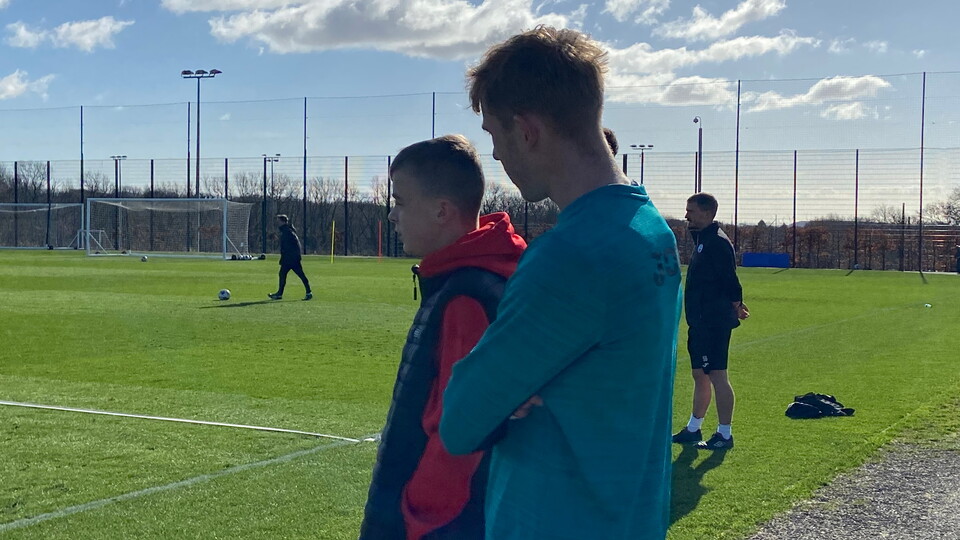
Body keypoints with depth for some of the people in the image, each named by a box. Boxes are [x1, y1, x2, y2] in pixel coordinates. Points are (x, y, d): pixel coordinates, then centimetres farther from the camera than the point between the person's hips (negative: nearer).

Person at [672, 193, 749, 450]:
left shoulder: (717, 242, -15)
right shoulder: (701, 239, 16)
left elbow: (729, 280, -18)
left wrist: (735, 307, -12)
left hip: (714, 323, -11)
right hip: (700, 322, 11)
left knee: (717, 376, -5)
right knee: (700, 375, 17)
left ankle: (724, 434, 1)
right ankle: (693, 429, 27)